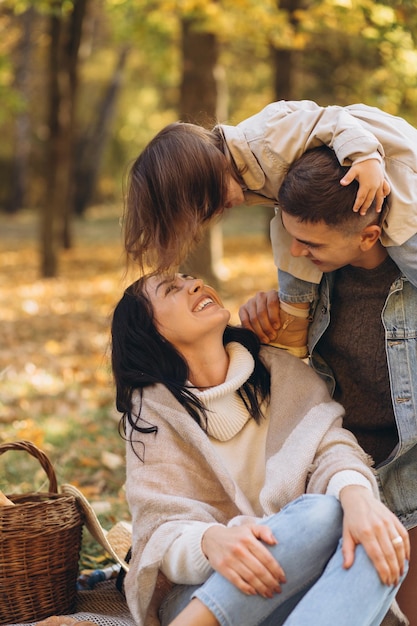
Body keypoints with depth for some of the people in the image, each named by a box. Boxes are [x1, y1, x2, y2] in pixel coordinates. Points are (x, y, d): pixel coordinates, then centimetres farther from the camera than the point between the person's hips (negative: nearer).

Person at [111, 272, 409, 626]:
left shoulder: (280, 371, 9)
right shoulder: (151, 411, 1)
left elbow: (330, 447, -5)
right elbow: (162, 530, -7)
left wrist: (356, 495, -29)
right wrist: (209, 540, -32)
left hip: (298, 585, 3)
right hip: (201, 591, -3)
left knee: (374, 539, -29)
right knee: (321, 513, -30)